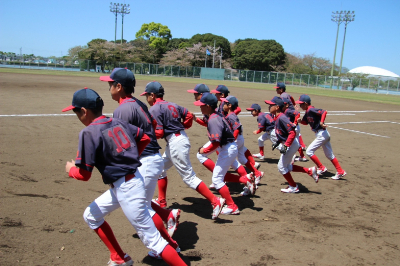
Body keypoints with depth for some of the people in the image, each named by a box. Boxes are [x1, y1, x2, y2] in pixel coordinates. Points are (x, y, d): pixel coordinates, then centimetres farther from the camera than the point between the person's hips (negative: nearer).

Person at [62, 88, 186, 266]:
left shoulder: (89, 132, -15)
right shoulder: (118, 122, 7)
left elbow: (84, 174, -14)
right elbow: (144, 138, 14)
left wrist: (71, 169, 9)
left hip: (126, 189, -9)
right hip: (132, 180, 9)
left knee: (151, 239, -3)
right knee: (91, 216, 23)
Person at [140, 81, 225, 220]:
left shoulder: (154, 109, -12)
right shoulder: (172, 105, 12)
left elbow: (158, 133, -17)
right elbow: (189, 115, 11)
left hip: (175, 143, -10)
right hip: (181, 138, 10)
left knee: (189, 177, -5)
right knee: (160, 169, 22)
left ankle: (215, 201, -5)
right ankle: (162, 202, 32)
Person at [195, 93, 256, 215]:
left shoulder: (213, 120, -22)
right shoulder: (217, 115, 7)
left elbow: (215, 143, -27)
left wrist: (204, 150, -12)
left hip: (228, 149, -10)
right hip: (230, 147, 10)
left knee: (217, 179, -2)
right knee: (220, 175, 21)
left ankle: (232, 207, 6)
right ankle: (246, 179, 17)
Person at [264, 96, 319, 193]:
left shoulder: (282, 118, -24)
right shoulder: (277, 117, 5)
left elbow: (292, 132, -28)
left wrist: (285, 146, -29)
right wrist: (278, 142, 19)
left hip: (292, 144, -10)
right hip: (290, 144, 10)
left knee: (281, 167, 2)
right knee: (287, 166, 20)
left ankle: (293, 187, 18)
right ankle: (310, 171, 22)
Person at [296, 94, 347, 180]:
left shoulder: (311, 110, -18)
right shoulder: (307, 112, 10)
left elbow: (324, 112, -28)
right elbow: (306, 122, 21)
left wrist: (321, 122, -28)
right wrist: (300, 120, 1)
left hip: (321, 134, -10)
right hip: (324, 134, 10)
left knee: (309, 151, -4)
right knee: (329, 155, 17)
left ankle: (322, 168, 6)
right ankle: (340, 172, 23)